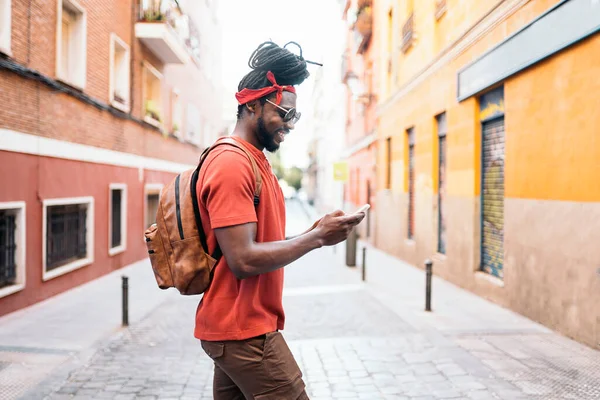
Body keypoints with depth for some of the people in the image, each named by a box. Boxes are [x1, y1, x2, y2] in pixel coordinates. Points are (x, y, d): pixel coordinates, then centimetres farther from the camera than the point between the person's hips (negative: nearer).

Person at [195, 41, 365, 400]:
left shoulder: (255, 162, 15)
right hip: (244, 332, -10)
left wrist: (315, 233, 2)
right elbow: (244, 260, -24)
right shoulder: (232, 164, -17)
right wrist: (317, 237, -17)